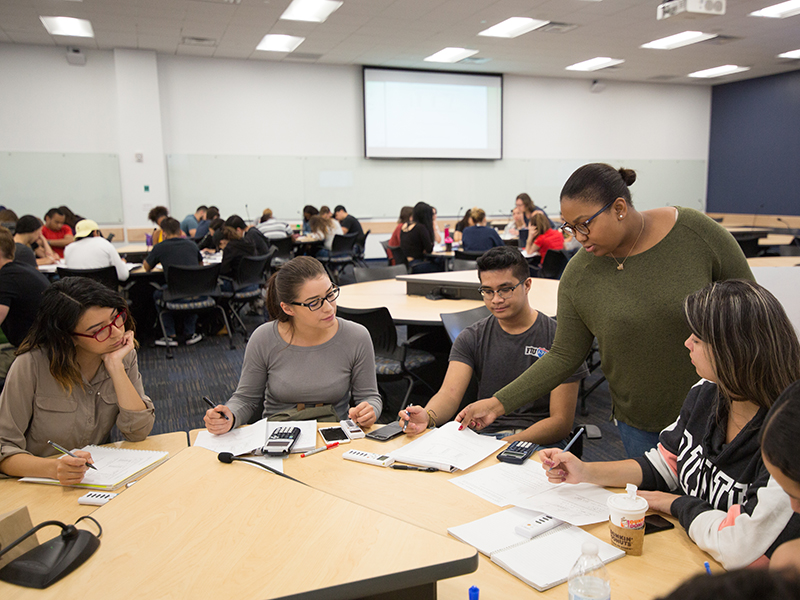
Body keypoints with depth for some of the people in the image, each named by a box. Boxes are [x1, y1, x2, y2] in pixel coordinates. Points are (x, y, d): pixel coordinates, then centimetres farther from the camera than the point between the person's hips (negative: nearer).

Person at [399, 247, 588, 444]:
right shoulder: (471, 338, 6)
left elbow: (561, 421, -7)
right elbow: (450, 393, -8)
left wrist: (508, 444, -21)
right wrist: (427, 417, -31)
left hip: (542, 442, -2)